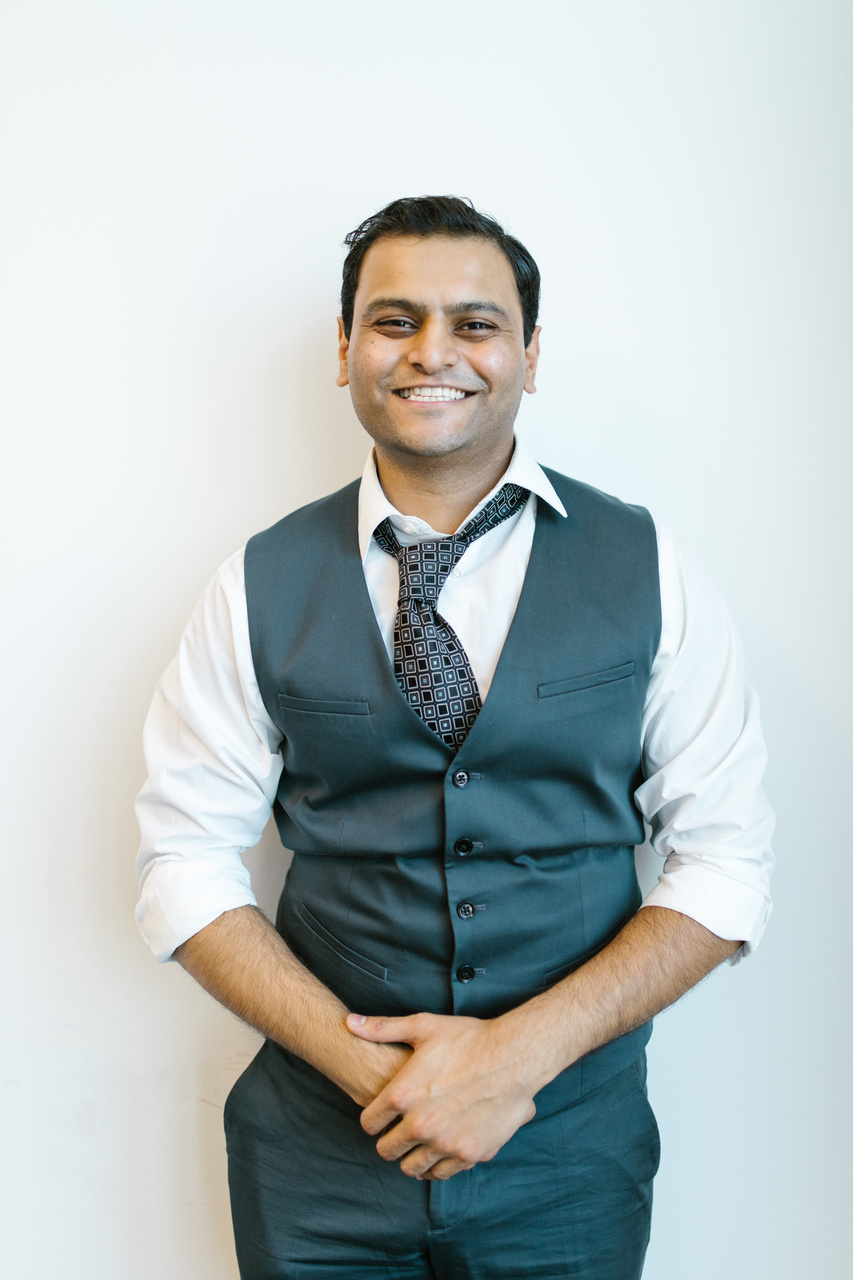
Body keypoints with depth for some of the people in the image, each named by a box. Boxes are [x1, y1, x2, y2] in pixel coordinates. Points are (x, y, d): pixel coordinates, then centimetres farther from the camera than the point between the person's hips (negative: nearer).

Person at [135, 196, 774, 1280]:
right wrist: (366, 1063, -15)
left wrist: (515, 1054, -16)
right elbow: (186, 863, -3)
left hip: (570, 1158, 0)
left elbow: (725, 864, -6)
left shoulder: (646, 570, -5)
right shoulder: (259, 587, -4)